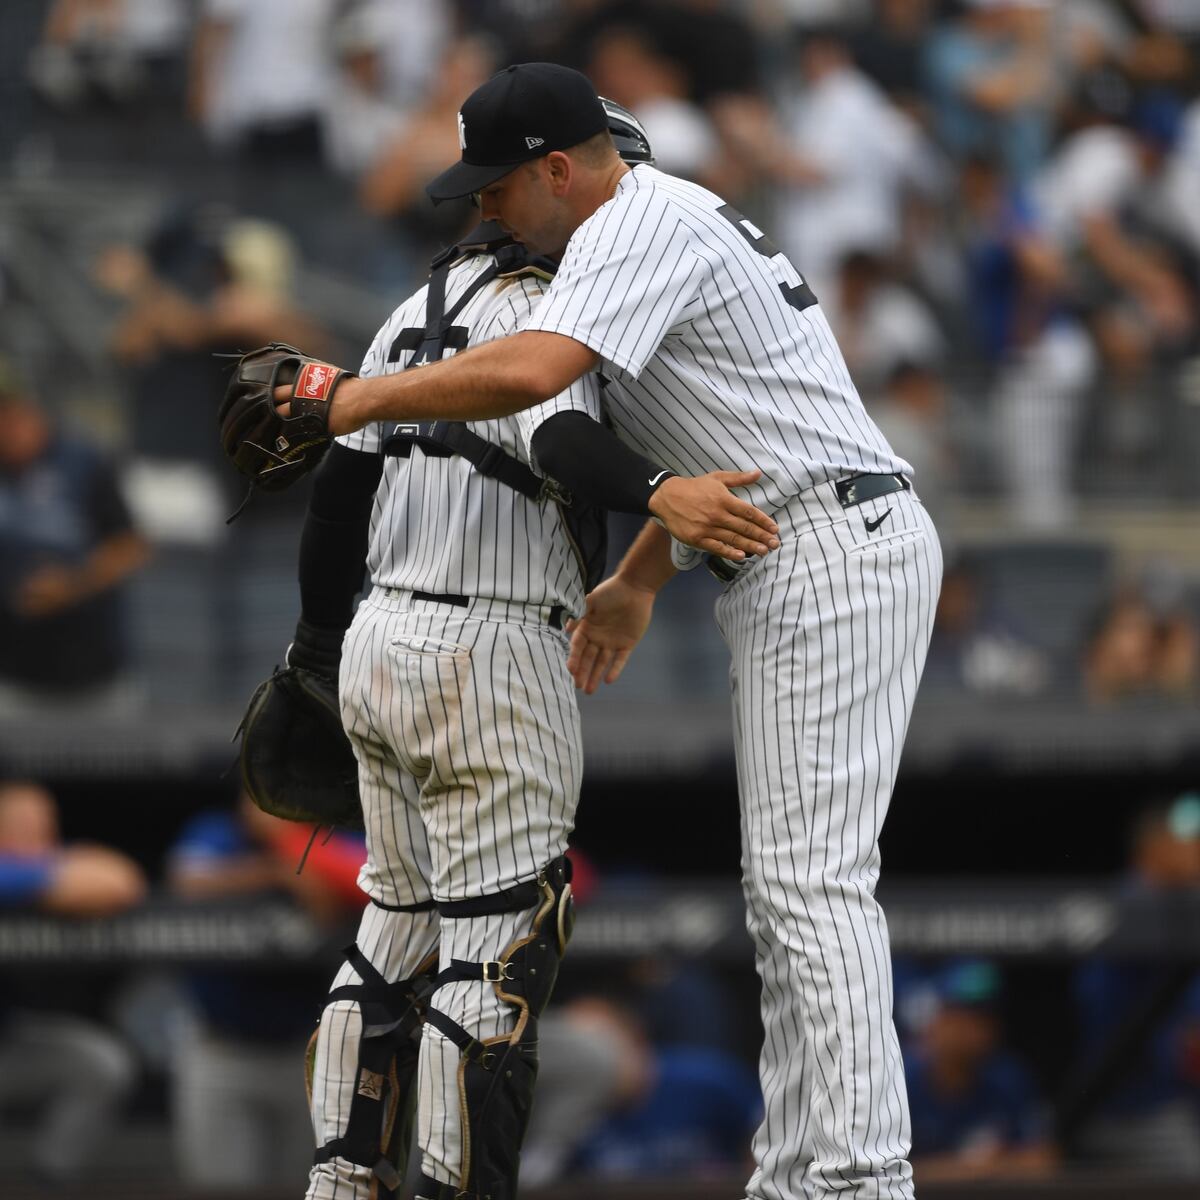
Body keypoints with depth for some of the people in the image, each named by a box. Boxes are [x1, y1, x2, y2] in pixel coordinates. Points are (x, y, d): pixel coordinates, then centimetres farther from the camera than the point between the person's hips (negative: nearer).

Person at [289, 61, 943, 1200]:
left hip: (835, 550, -11)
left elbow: (528, 373, -31)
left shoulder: (641, 227, -14)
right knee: (784, 881, 11)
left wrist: (360, 399, -20)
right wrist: (638, 580, 34)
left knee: (813, 878, -12)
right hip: (792, 563, 11)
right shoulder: (669, 222, 20)